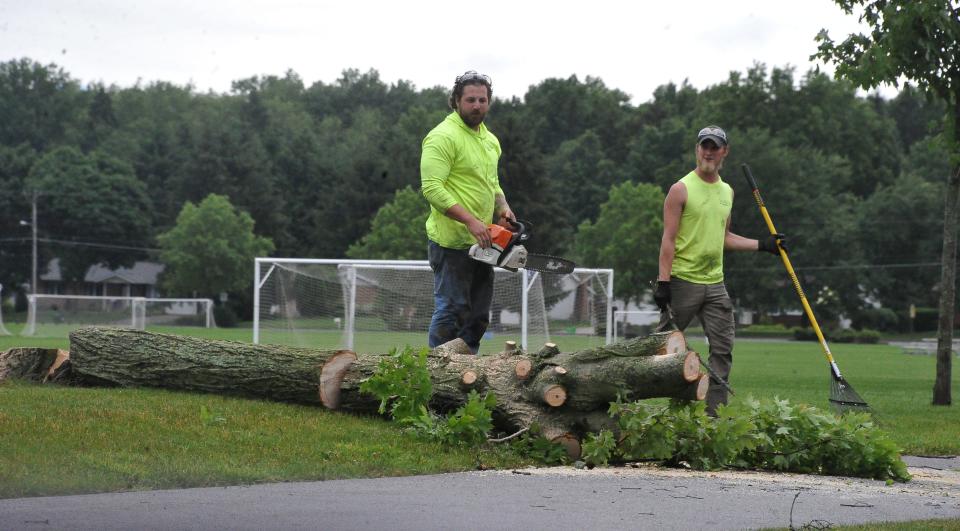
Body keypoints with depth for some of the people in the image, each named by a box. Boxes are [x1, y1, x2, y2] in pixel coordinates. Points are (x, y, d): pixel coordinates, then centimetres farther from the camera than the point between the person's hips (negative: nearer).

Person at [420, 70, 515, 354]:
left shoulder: (490, 140, 16)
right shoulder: (443, 137, -13)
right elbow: (432, 188, -21)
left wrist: (504, 209, 5)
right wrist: (471, 220, -26)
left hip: (480, 243, 9)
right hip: (452, 243, -9)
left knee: (478, 317, 11)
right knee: (451, 311, -8)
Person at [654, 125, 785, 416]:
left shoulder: (727, 192, 15)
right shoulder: (681, 189, -5)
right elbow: (669, 239, -10)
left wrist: (762, 244, 20)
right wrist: (663, 281, -16)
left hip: (715, 283, 6)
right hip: (683, 280, -6)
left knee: (722, 350, 0)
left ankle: (714, 415, 2)